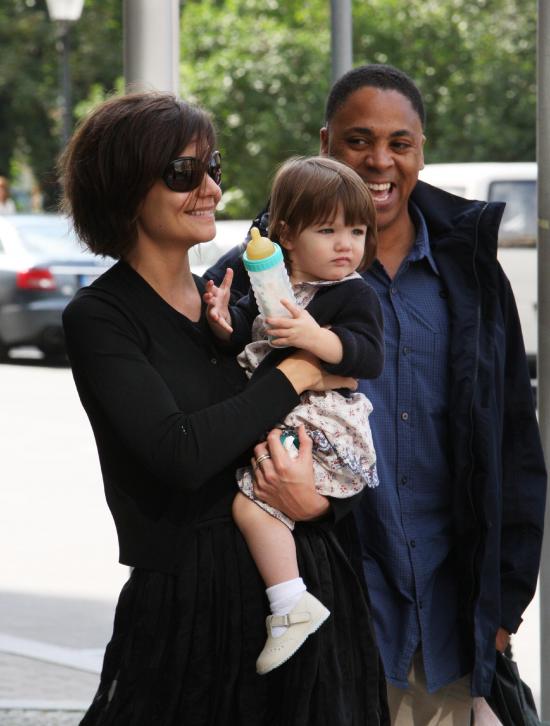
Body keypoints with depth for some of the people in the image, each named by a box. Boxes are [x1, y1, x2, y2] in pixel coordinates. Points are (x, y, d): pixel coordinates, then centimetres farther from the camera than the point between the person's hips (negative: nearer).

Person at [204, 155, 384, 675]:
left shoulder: (354, 295, -7)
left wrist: (316, 338, -32)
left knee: (252, 502, -23)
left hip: (322, 429, -9)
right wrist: (222, 320, -1)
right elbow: (242, 335, 22)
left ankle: (291, 607, -19)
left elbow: (369, 358, -18)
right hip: (271, 421, 9)